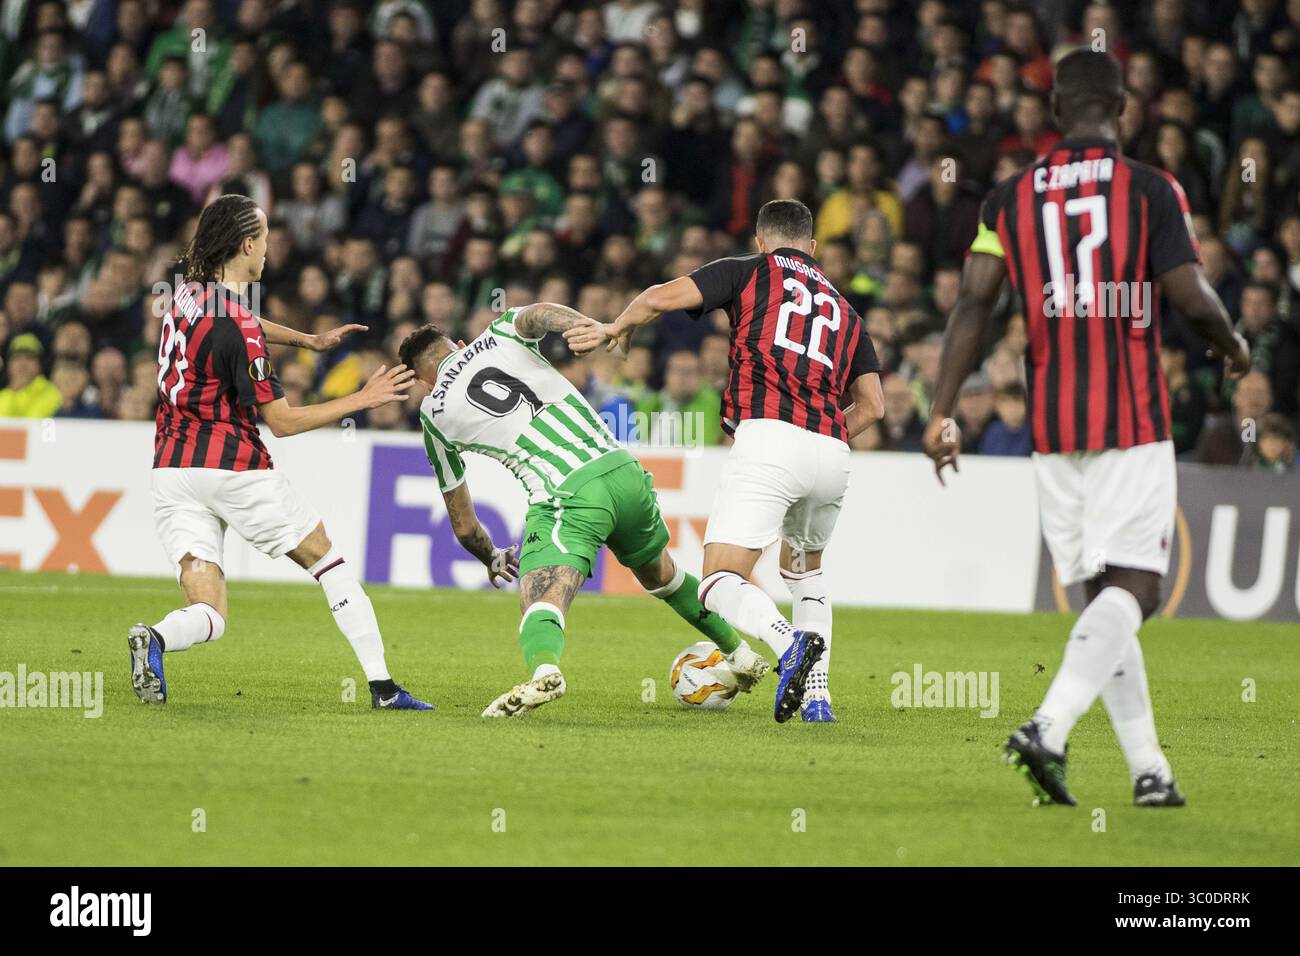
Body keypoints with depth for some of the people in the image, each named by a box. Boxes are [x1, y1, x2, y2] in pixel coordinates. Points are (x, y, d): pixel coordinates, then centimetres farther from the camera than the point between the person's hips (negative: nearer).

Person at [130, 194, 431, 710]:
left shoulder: (190, 291, 6)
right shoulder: (237, 329, -17)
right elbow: (282, 420, -11)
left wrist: (309, 340, 30)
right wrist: (364, 399, -6)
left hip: (173, 468, 6)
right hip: (234, 466, -6)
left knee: (206, 614, 2)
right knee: (325, 557, 14)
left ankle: (154, 639, -33)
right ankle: (381, 685, 13)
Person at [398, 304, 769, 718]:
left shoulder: (434, 412, 16)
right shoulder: (500, 333, 21)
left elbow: (463, 525, 24)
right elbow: (538, 314, -6)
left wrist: (492, 559, 44)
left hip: (568, 497, -5)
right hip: (624, 470, 5)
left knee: (542, 604, -17)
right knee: (659, 572, 31)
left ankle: (544, 670, -51)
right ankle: (742, 656, 45)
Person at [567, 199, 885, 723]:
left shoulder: (749, 271, 13)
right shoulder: (843, 308, 27)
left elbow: (663, 296, 2)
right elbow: (872, 404, 20)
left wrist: (615, 330, 21)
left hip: (769, 438, -5)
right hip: (832, 453, 5)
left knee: (721, 584, -9)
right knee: (804, 569, 31)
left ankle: (789, 641, -39)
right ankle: (817, 695, 19)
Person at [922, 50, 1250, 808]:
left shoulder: (1011, 199, 7)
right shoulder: (1151, 189, -4)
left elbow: (974, 303, -2)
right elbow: (1190, 298, -8)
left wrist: (943, 411, -2)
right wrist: (1234, 346, 13)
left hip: (1052, 427, 5)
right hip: (1134, 422, -5)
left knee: (1104, 596, 11)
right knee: (1133, 590, -7)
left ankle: (1149, 769, 10)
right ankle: (1049, 729, -28)